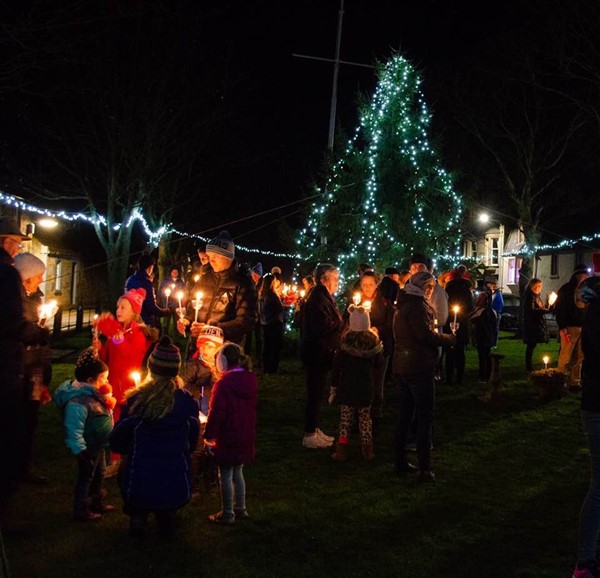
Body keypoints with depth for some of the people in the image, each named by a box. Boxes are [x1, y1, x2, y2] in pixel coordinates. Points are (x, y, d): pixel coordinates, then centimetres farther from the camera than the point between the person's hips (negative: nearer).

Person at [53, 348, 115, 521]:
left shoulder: (92, 393, 2)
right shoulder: (77, 402, -31)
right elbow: (74, 429, -29)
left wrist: (107, 399, 6)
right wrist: (79, 450, -27)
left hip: (99, 445, 10)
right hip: (89, 448, -10)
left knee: (99, 474, 23)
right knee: (86, 477, 5)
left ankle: (96, 503, 41)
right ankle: (81, 511, 21)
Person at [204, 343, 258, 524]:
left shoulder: (224, 383, -20)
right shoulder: (251, 380, 2)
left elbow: (216, 413, -19)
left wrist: (209, 435, -10)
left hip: (227, 438, -7)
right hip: (246, 438, 7)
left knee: (226, 476, 6)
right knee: (238, 473, 20)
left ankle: (227, 514, 15)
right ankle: (240, 509, 29)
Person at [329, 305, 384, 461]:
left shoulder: (345, 343, -13)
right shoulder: (374, 342, -6)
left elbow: (336, 366, -9)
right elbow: (379, 365, 5)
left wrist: (333, 387, -1)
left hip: (347, 387, -2)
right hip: (366, 388, 2)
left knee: (345, 419, 6)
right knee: (365, 418, 13)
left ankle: (342, 450, 5)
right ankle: (367, 450, 17)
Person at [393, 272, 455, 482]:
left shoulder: (403, 305, 17)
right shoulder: (417, 305, -13)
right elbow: (425, 335, -22)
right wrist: (449, 339, -8)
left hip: (402, 367, 9)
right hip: (419, 368, -9)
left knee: (404, 416, 14)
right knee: (425, 418, -3)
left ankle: (401, 462, 19)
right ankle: (424, 468, -1)